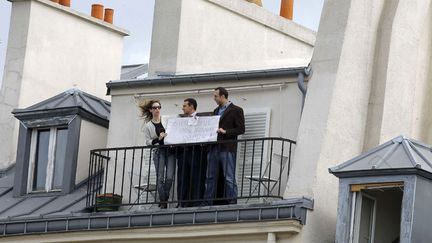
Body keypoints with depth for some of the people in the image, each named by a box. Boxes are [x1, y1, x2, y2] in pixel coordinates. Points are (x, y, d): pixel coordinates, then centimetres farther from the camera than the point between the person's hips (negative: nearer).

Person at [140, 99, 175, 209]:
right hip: (158, 151, 0)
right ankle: (163, 202, -2)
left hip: (170, 150, 0)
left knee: (169, 177, -10)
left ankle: (164, 199, 6)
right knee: (160, 178, -7)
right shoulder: (148, 126, 8)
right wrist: (158, 139, -13)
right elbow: (148, 142, 3)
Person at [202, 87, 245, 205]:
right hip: (213, 147, 7)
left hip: (227, 148, -7)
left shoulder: (236, 110, -1)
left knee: (229, 178, -7)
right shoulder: (216, 111, 21)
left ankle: (232, 201, -6)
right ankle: (207, 202, 7)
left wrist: (225, 131, -17)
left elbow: (241, 129, -7)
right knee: (210, 177, 6)